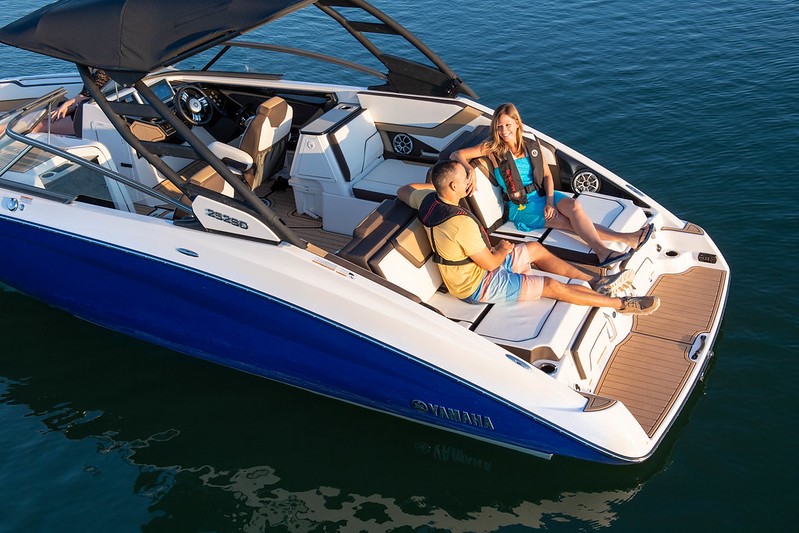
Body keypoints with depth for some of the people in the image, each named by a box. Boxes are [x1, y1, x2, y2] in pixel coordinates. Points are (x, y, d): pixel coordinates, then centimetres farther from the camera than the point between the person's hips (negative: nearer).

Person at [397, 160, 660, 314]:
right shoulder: (461, 223, -37)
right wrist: (504, 249, -4)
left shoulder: (428, 199, -11)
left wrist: (435, 184, 9)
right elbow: (490, 263, -27)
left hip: (473, 265, 10)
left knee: (536, 249, 16)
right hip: (478, 285, -10)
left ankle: (595, 282, 22)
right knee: (552, 286, -7)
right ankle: (622, 304, 6)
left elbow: (403, 191, 12)